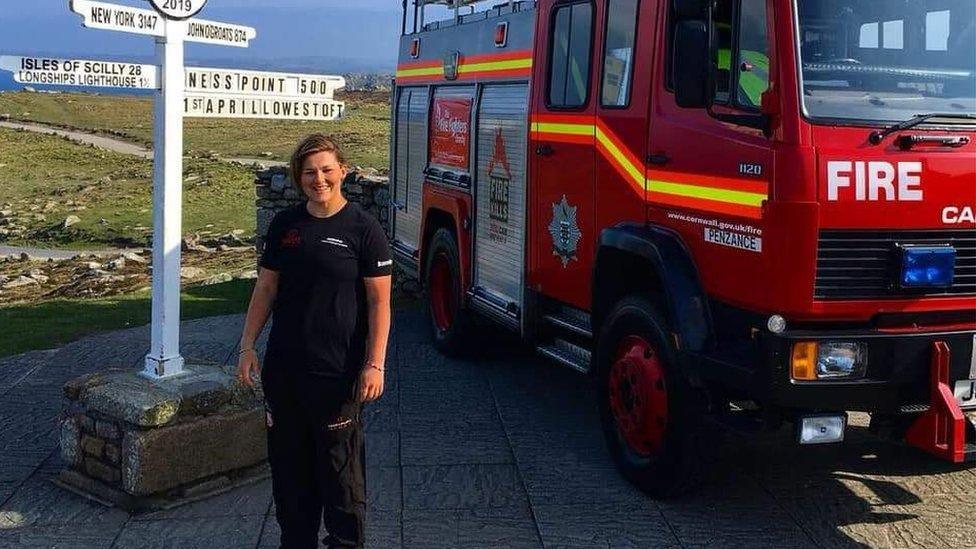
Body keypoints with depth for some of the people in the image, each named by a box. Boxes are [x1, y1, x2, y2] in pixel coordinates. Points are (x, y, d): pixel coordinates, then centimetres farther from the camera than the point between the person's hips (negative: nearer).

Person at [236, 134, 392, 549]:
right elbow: (266, 288, 12)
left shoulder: (363, 228, -6)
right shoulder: (285, 225, 8)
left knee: (340, 466, 5)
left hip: (337, 370, -5)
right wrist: (247, 346, 7)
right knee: (289, 463, 13)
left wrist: (374, 364, -13)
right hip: (284, 367, 5)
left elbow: (379, 301, -8)